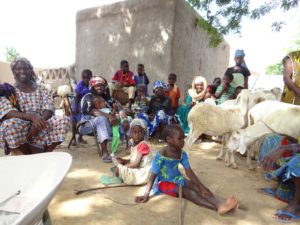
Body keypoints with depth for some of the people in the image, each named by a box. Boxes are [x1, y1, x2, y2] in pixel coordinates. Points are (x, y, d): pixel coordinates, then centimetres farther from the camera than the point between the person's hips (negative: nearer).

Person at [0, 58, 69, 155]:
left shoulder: (41, 89, 10)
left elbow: (48, 109, -6)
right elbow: (8, 113, -13)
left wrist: (38, 124, -27)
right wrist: (32, 116, -32)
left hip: (39, 129, 2)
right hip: (17, 134, -1)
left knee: (64, 119, -22)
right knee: (10, 124, -34)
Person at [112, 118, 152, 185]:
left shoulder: (143, 145, -22)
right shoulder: (134, 145, 4)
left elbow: (136, 164, -23)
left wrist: (123, 167, -14)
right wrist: (123, 160, -2)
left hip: (142, 173, -10)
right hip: (136, 169, 10)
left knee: (118, 170, -18)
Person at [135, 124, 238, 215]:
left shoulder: (182, 154, -8)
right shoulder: (160, 155, -25)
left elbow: (189, 172, -6)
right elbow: (153, 176, -21)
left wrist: (202, 186, -13)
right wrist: (146, 194, -27)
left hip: (177, 179, 7)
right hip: (164, 182, -6)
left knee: (197, 187, -15)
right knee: (186, 192, -27)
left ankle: (220, 204, -32)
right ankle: (216, 208, -37)